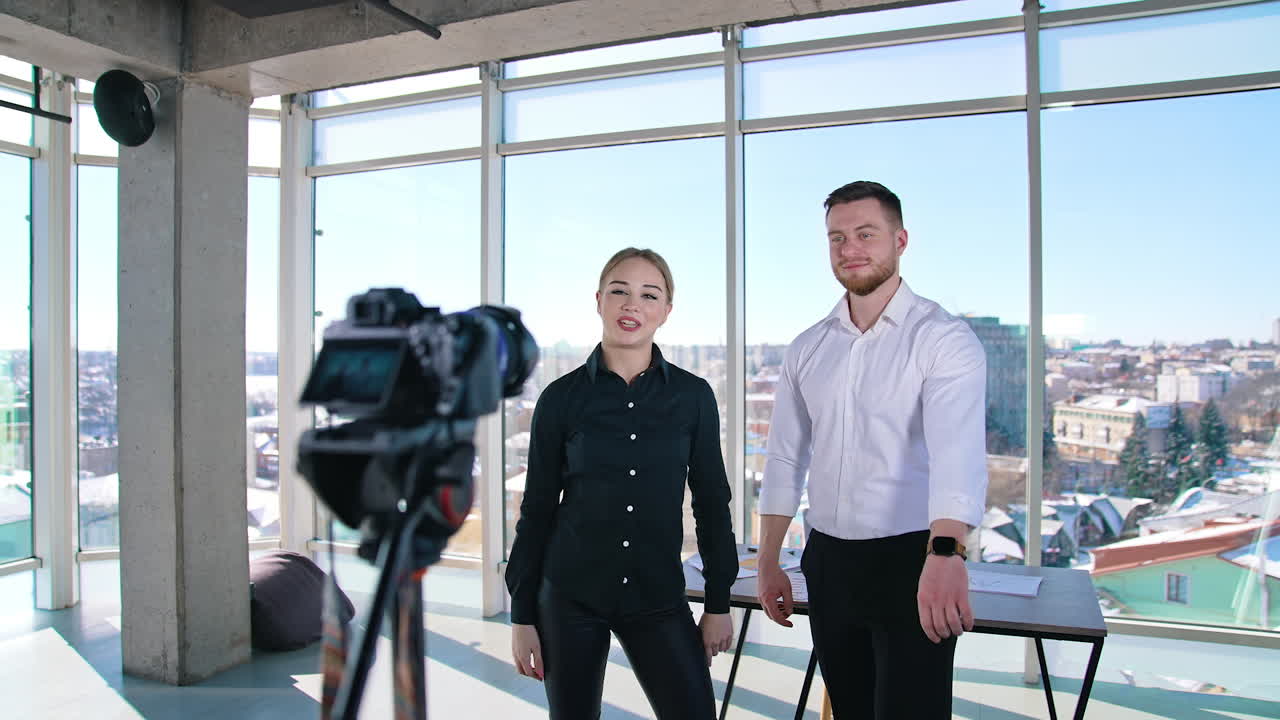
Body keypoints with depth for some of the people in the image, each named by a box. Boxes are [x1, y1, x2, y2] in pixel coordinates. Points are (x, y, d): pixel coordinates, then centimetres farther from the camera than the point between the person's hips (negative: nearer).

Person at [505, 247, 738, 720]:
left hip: (658, 597, 1)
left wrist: (718, 603, 3)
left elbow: (712, 503, 4)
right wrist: (522, 615, 0)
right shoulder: (561, 397, -4)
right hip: (570, 595, 0)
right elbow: (537, 508, 0)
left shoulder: (693, 396, -2)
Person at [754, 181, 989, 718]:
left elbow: (958, 447, -26)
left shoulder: (944, 339, -9)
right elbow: (785, 459, 10)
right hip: (828, 562, 5)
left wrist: (946, 554, -41)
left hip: (912, 560, -5)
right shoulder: (807, 349, 7)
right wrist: (768, 564, 9)